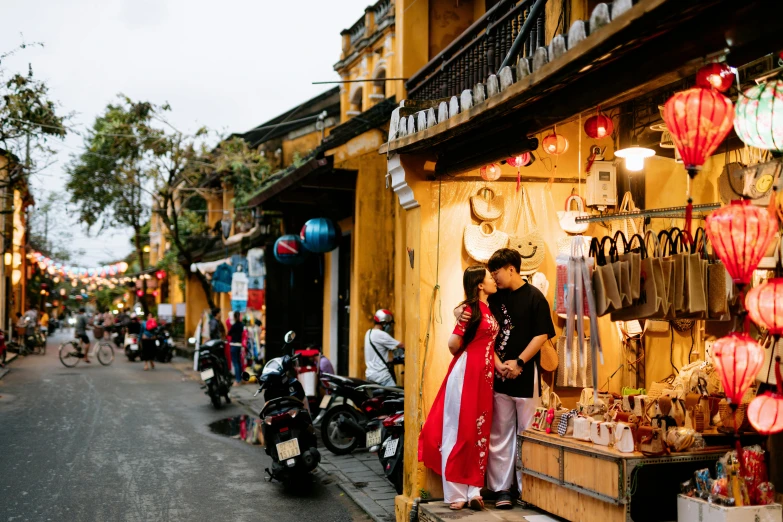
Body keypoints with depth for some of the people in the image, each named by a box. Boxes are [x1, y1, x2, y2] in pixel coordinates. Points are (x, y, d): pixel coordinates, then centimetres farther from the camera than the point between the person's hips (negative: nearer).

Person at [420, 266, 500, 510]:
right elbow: (454, 343, -13)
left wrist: (500, 365, 5)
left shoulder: (488, 310, 15)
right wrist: (465, 359, 6)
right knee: (459, 431, -1)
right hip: (466, 373, -9)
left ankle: (473, 490, 13)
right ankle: (455, 493, 5)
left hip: (484, 376, 9)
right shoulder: (470, 308, -11)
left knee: (479, 433, 8)